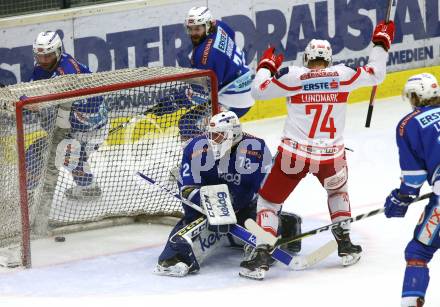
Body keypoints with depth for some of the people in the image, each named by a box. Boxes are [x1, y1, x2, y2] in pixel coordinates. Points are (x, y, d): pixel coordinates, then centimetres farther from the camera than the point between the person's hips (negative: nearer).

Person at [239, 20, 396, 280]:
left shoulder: (293, 76, -6)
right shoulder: (343, 75, 0)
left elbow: (258, 90, 1)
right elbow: (376, 75, 14)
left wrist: (267, 66, 19)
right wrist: (381, 43, 27)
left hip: (294, 155, -2)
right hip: (331, 157, 2)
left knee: (269, 200, 13)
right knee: (338, 190, 34)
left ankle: (261, 257, 0)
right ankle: (345, 246, 29)